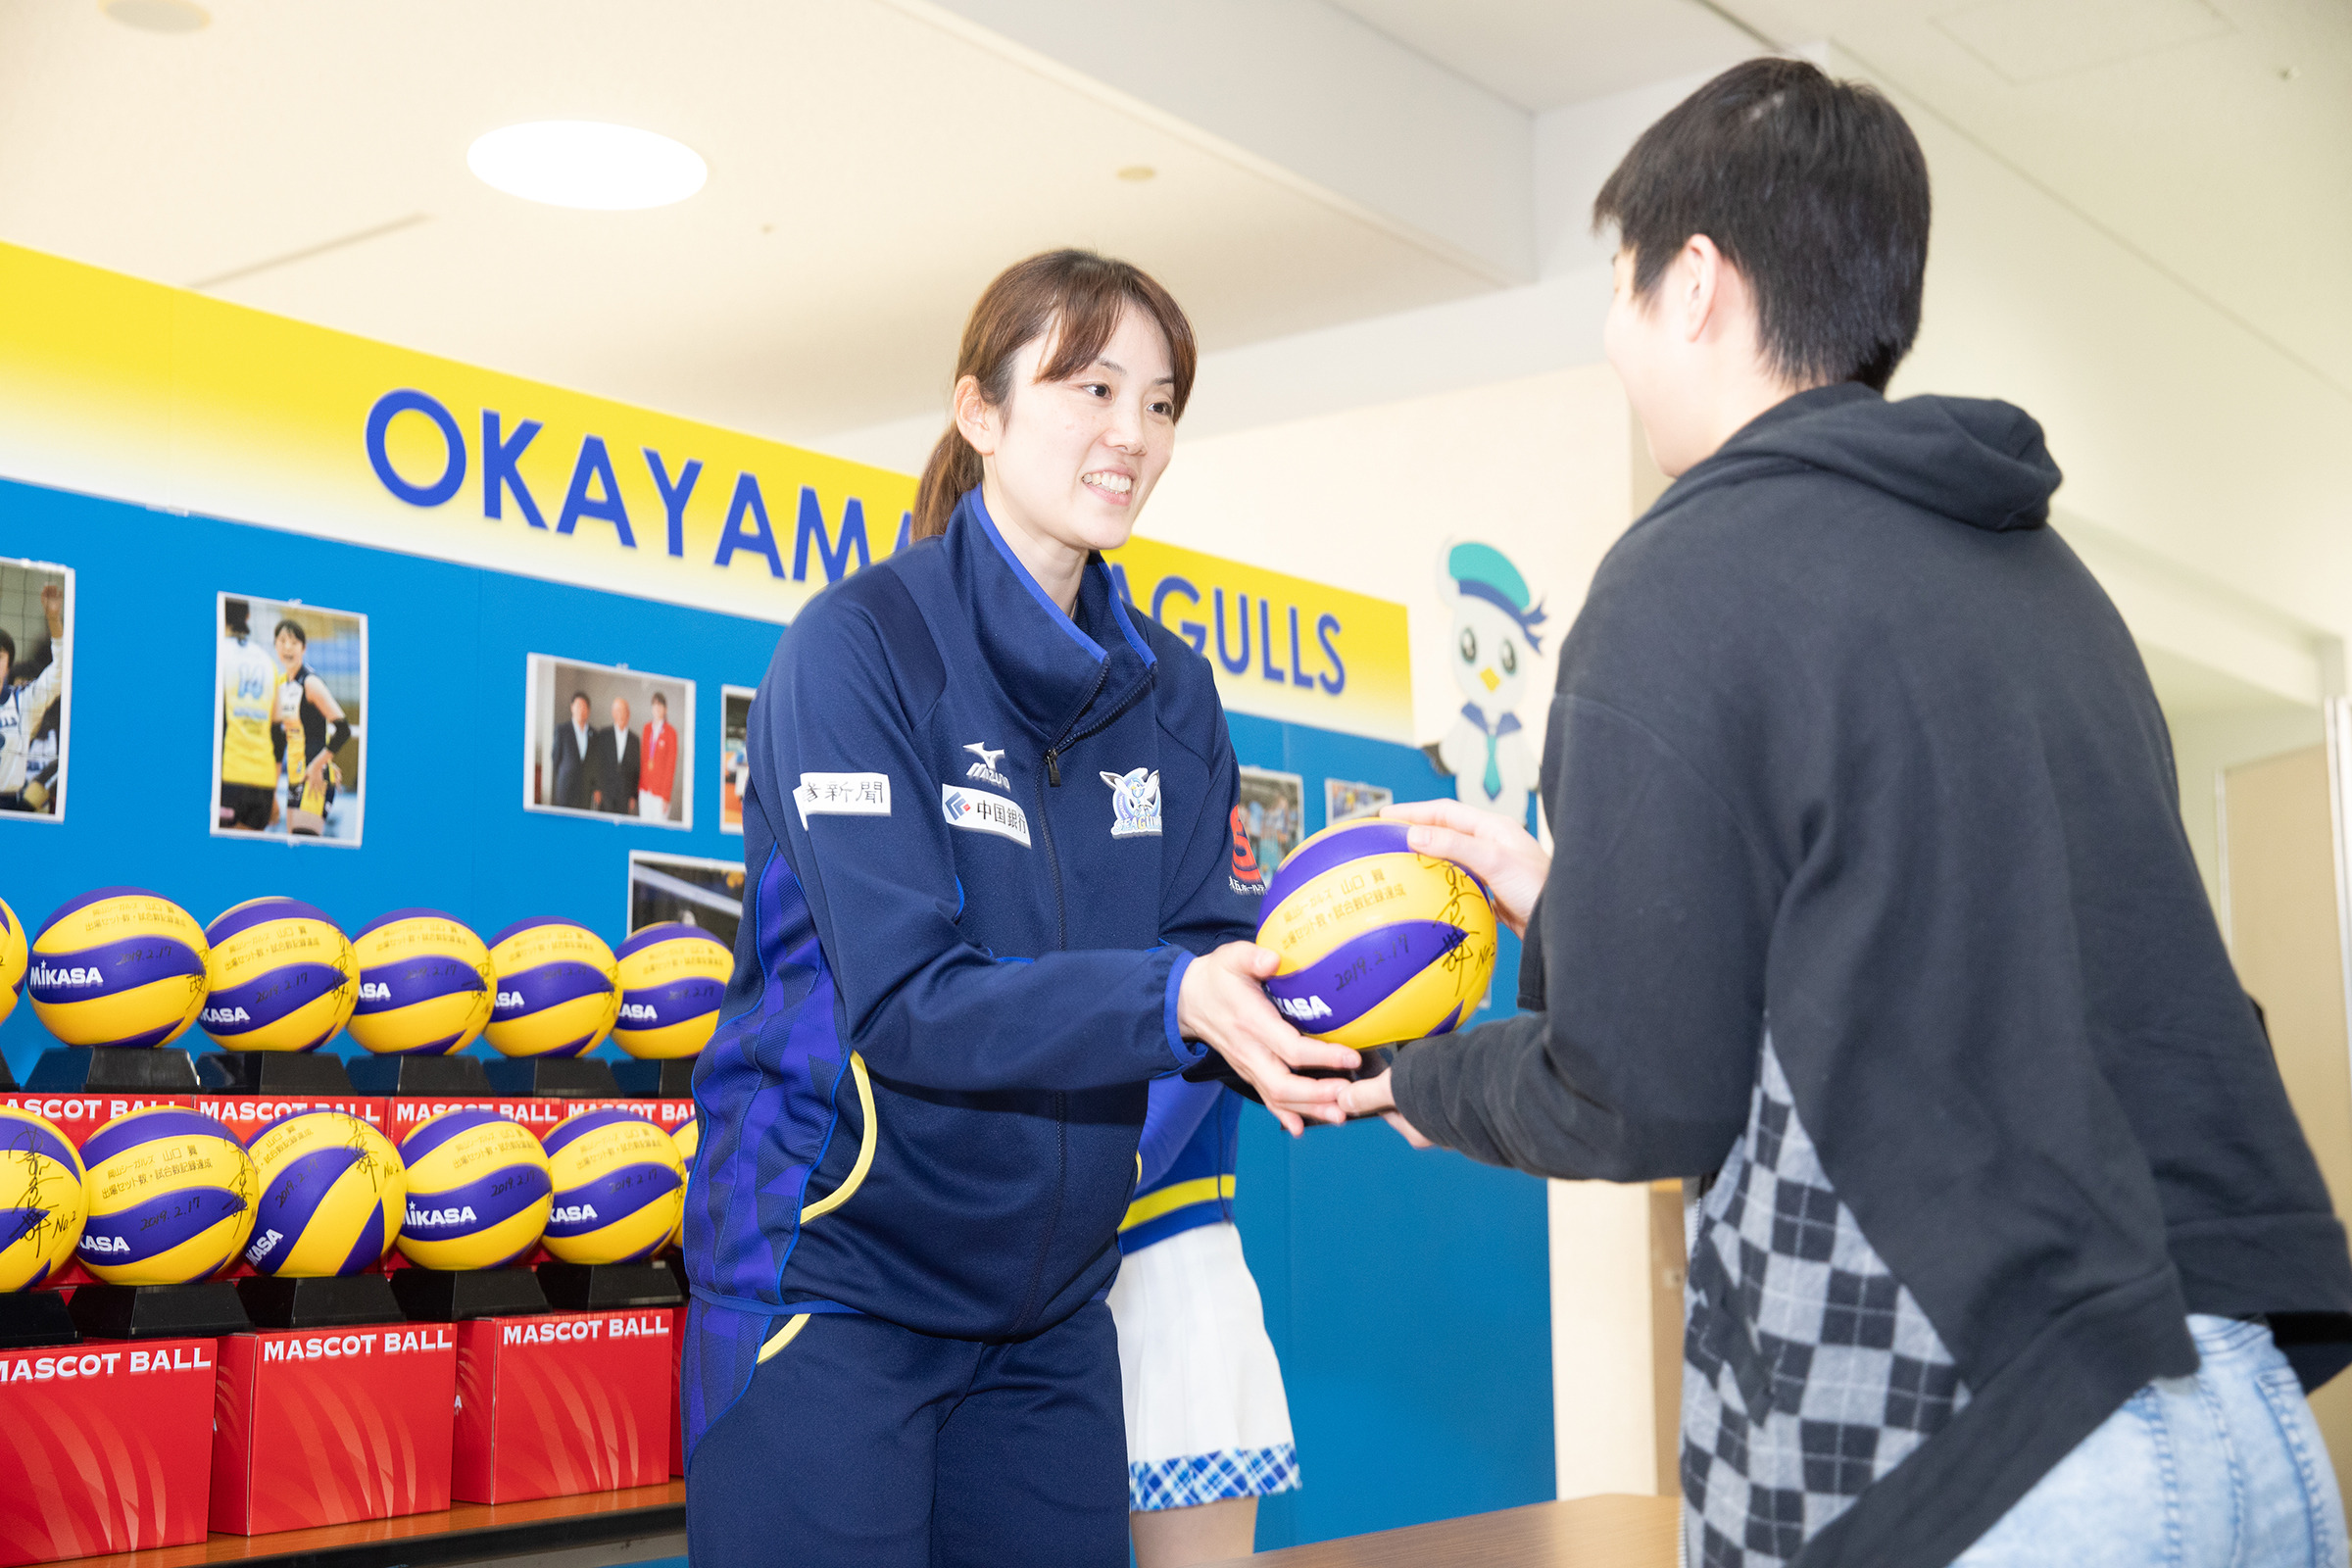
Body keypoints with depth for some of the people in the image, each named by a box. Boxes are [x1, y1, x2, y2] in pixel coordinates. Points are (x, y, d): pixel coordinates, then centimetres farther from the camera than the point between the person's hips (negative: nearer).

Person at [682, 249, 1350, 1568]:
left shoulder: (1169, 689, 6)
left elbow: (1210, 944, 0)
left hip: (1049, 1306, 6)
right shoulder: (861, 645, -14)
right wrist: (1170, 999, -35)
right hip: (836, 1280, -6)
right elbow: (907, 998, -22)